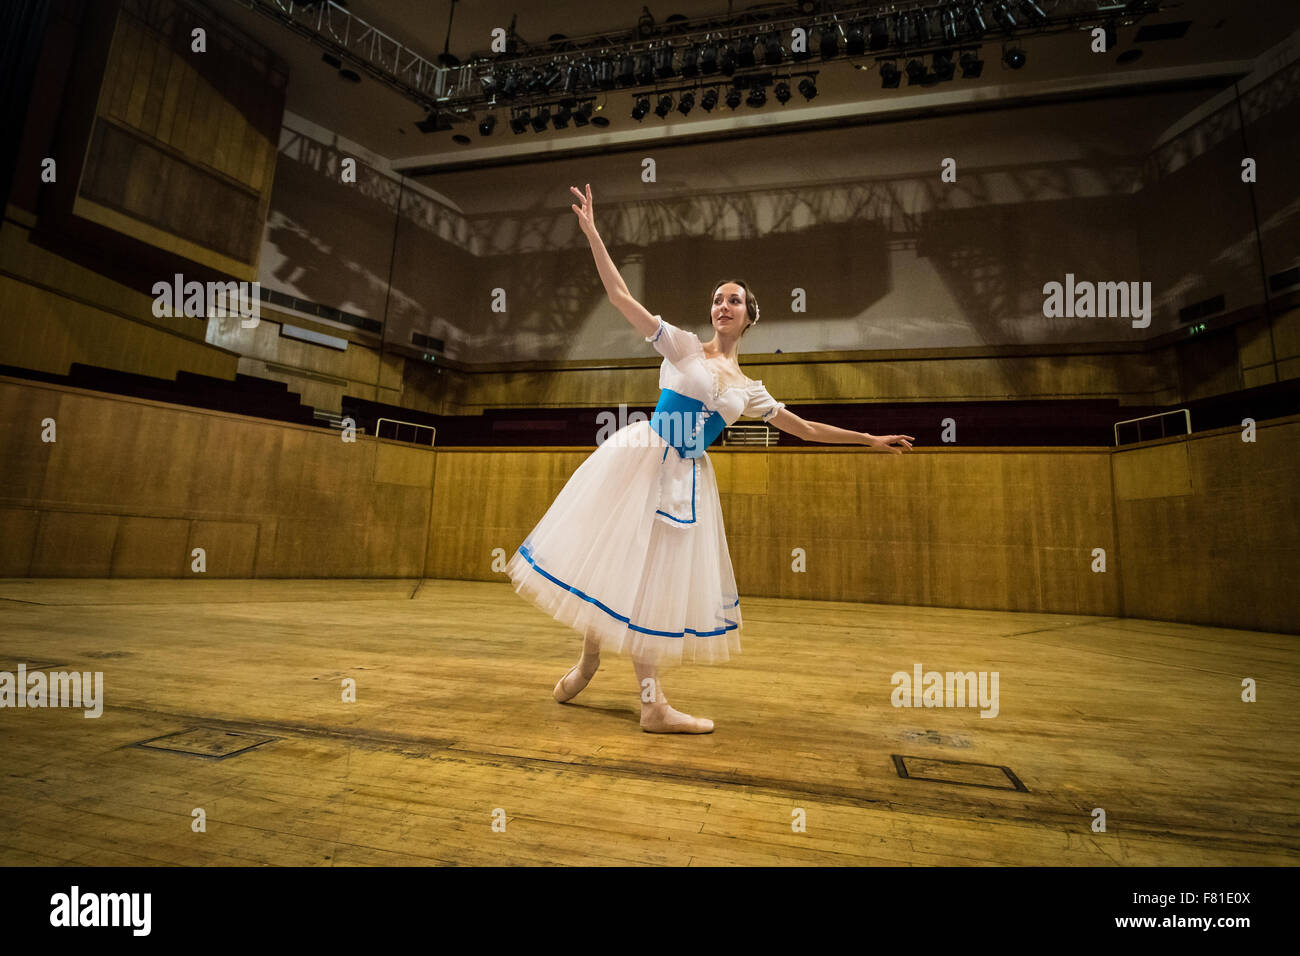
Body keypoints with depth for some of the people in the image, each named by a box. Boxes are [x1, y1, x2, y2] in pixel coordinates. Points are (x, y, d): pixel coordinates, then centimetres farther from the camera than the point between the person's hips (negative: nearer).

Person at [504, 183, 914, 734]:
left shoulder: (747, 390, 14)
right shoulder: (683, 346, 4)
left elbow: (801, 428, 21)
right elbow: (621, 298, -1)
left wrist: (868, 439, 21)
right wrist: (592, 234, -7)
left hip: (686, 480, 3)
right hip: (639, 460, -3)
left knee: (656, 578, 5)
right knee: (612, 561, -2)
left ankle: (652, 702, 10)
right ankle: (588, 663, 21)